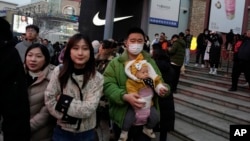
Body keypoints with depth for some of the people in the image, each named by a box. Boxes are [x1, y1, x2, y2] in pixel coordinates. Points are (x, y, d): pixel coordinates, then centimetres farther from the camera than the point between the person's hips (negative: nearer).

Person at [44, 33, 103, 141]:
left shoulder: (97, 78, -11)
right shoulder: (59, 71, -7)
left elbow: (89, 108, -18)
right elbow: (49, 100, -8)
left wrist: (63, 100, -17)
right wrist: (66, 117, -16)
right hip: (62, 131, 1)